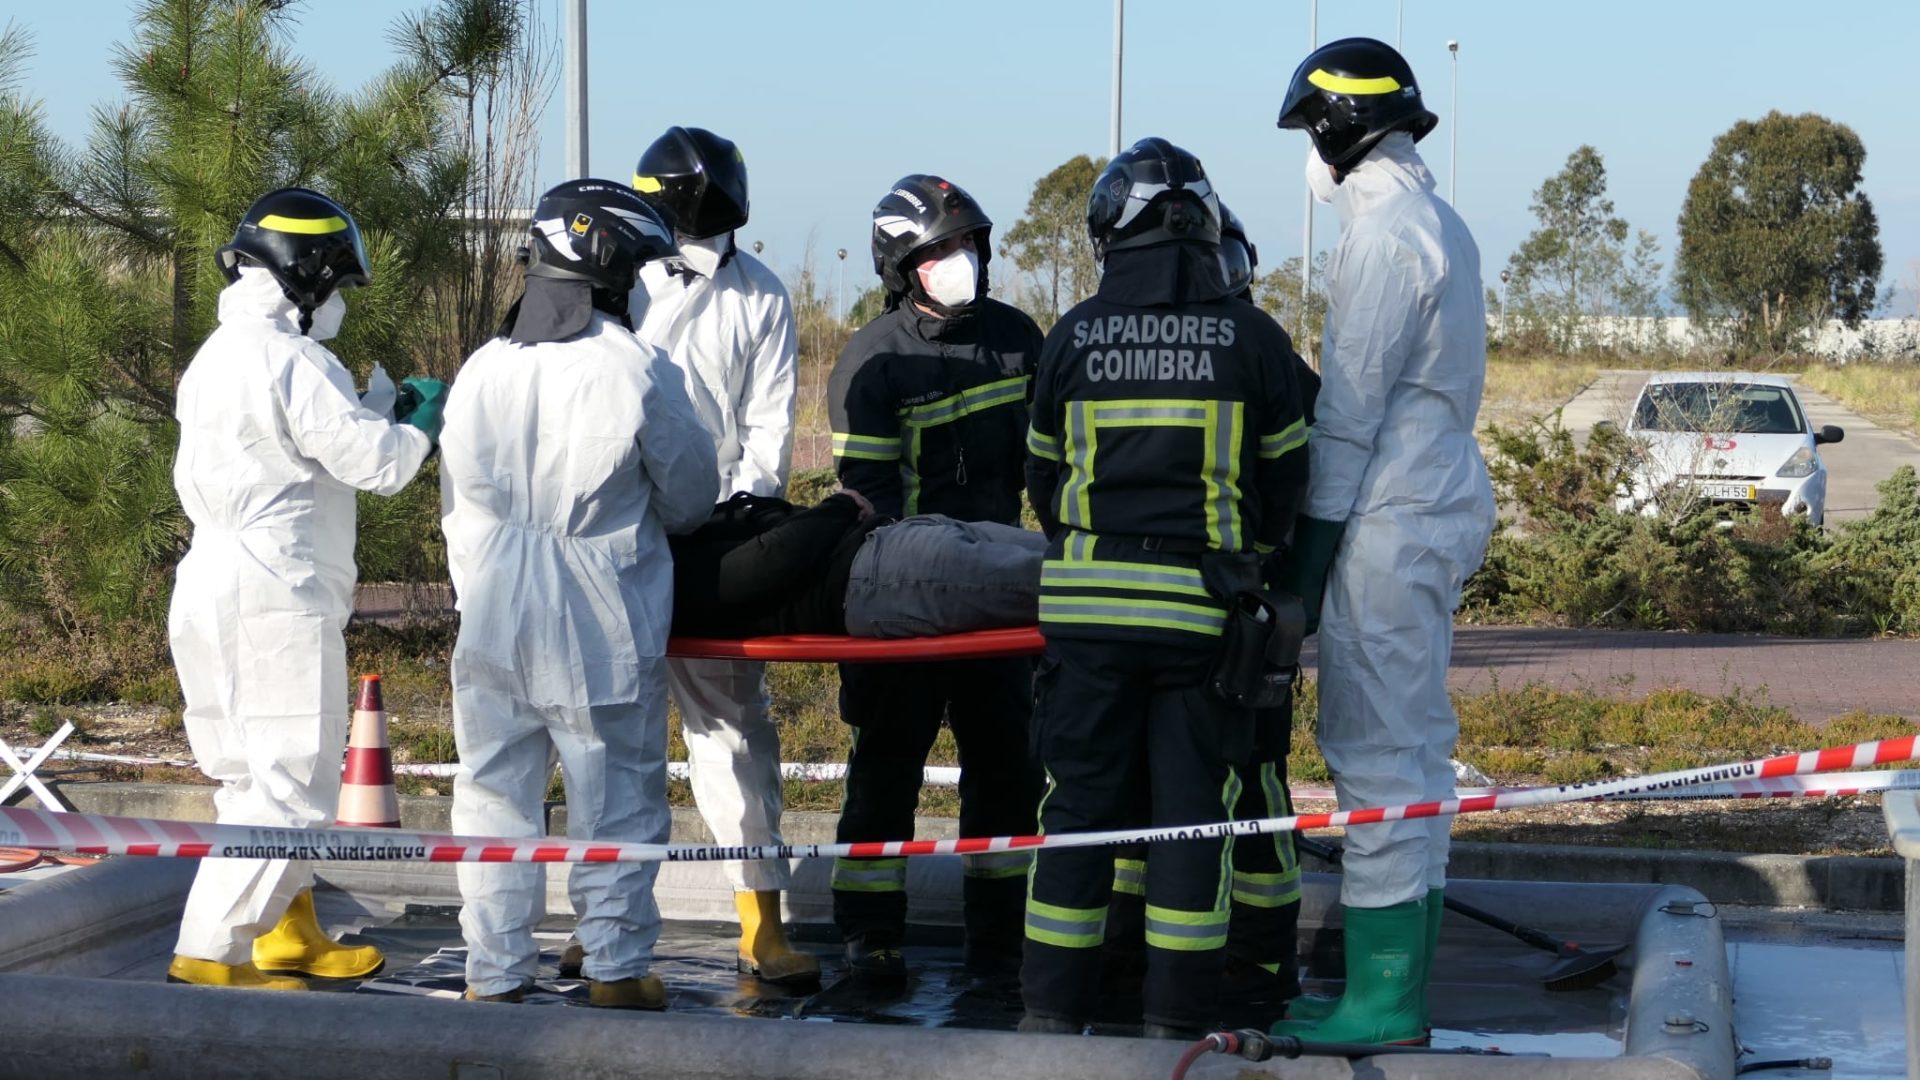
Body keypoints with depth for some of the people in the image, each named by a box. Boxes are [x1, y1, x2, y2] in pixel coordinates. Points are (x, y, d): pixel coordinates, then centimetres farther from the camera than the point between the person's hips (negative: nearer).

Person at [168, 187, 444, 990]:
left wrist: (383, 406, 17)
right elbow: (377, 462, -17)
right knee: (289, 786, -6)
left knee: (259, 776, 18)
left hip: (218, 587, 10)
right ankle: (207, 954, -8)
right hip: (278, 599, -10)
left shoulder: (217, 356, 13)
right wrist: (422, 423, 3)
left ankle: (288, 933, 29)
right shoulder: (288, 359, -16)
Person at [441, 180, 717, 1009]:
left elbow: (455, 504, 10)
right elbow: (691, 498, 0)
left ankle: (494, 973, 17)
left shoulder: (481, 369, 1)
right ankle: (616, 966, 14)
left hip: (492, 629, 4)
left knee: (494, 797, 12)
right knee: (615, 806, 8)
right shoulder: (637, 372, -12)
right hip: (605, 633, -4)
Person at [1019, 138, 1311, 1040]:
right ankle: (1177, 1018, 8)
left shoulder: (1073, 337, 2)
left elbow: (1044, 479, 11)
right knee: (1191, 810, 5)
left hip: (1087, 600, 1)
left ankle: (1054, 1009, 10)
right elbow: (1284, 481, 7)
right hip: (1203, 611, -1)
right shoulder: (1253, 337, 0)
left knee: (1080, 803, 7)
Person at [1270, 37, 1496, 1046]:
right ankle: (1399, 981, 20)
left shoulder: (1384, 229, -14)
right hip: (1440, 503, 10)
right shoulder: (1436, 221, 17)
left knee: (1377, 751, -6)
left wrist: (1310, 552, -15)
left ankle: (1383, 994, -2)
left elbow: (1350, 407, -17)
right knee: (1410, 747, 13)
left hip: (1389, 521, -10)